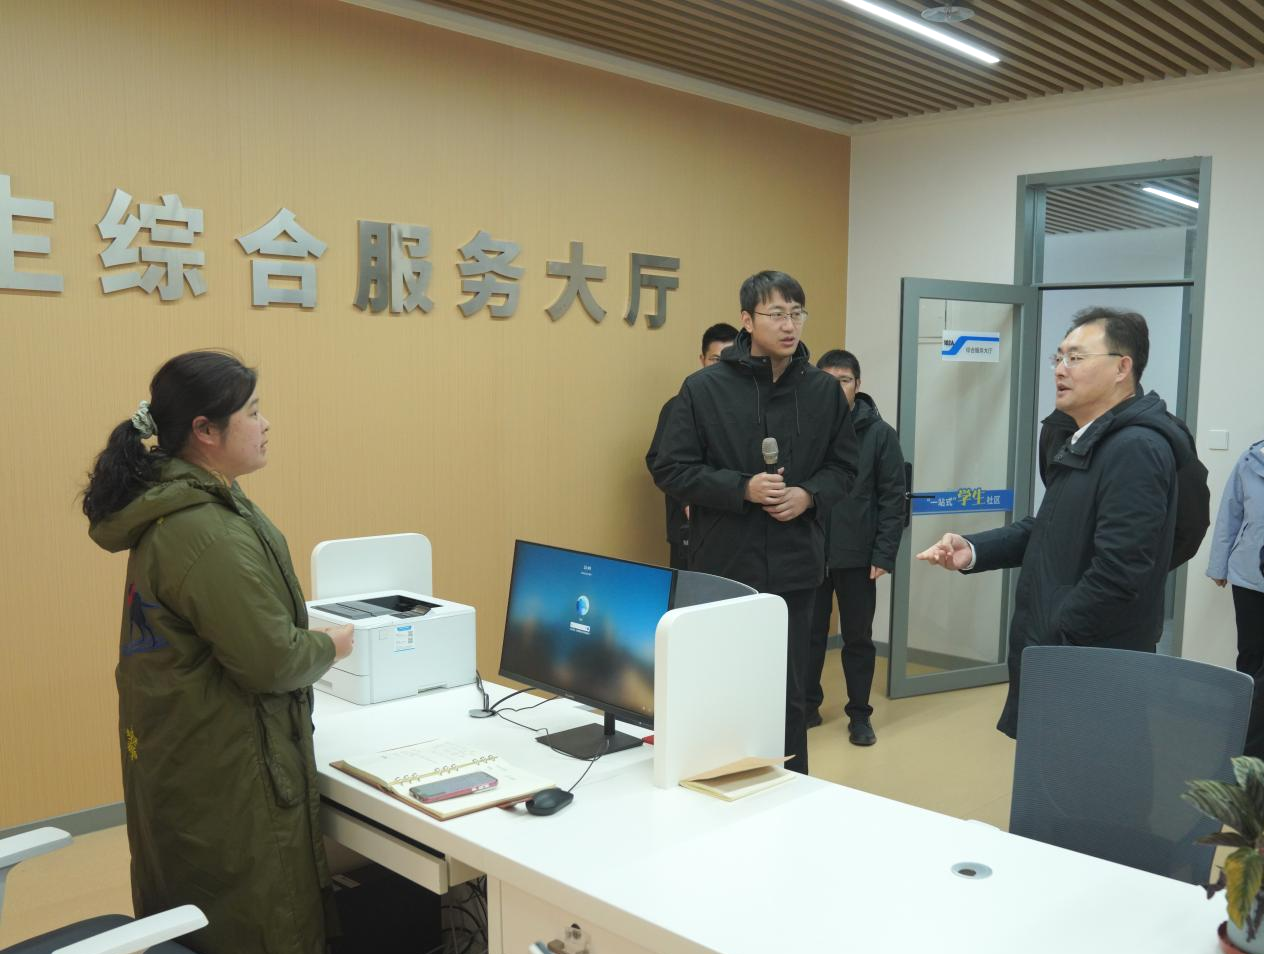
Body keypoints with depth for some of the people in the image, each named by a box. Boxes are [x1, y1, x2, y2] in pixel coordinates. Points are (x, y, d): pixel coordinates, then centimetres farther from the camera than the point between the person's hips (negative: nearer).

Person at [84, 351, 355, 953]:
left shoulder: (170, 508, 7)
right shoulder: (207, 531, -26)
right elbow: (270, 661, -26)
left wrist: (304, 635, 11)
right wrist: (333, 646, -7)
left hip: (180, 757, 10)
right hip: (226, 772, -10)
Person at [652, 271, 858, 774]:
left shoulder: (823, 389, 4)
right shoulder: (704, 387, -6)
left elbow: (843, 465, 12)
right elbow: (671, 469, -5)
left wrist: (810, 495, -9)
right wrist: (742, 488, -16)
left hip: (794, 565, 2)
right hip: (723, 564, -2)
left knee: (789, 692, 11)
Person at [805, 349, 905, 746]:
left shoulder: (879, 434, -1)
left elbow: (892, 499, -3)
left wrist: (884, 554, -9)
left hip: (857, 556, -1)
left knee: (858, 638, 10)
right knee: (809, 634, 12)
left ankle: (860, 715, 22)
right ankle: (808, 706, 27)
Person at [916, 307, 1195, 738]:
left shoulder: (1137, 449, -20)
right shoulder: (1088, 440, 15)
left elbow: (1117, 574, -27)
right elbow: (1047, 531, 19)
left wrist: (1046, 649, -20)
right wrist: (974, 550, 2)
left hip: (1095, 672, -10)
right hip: (1056, 656, 10)